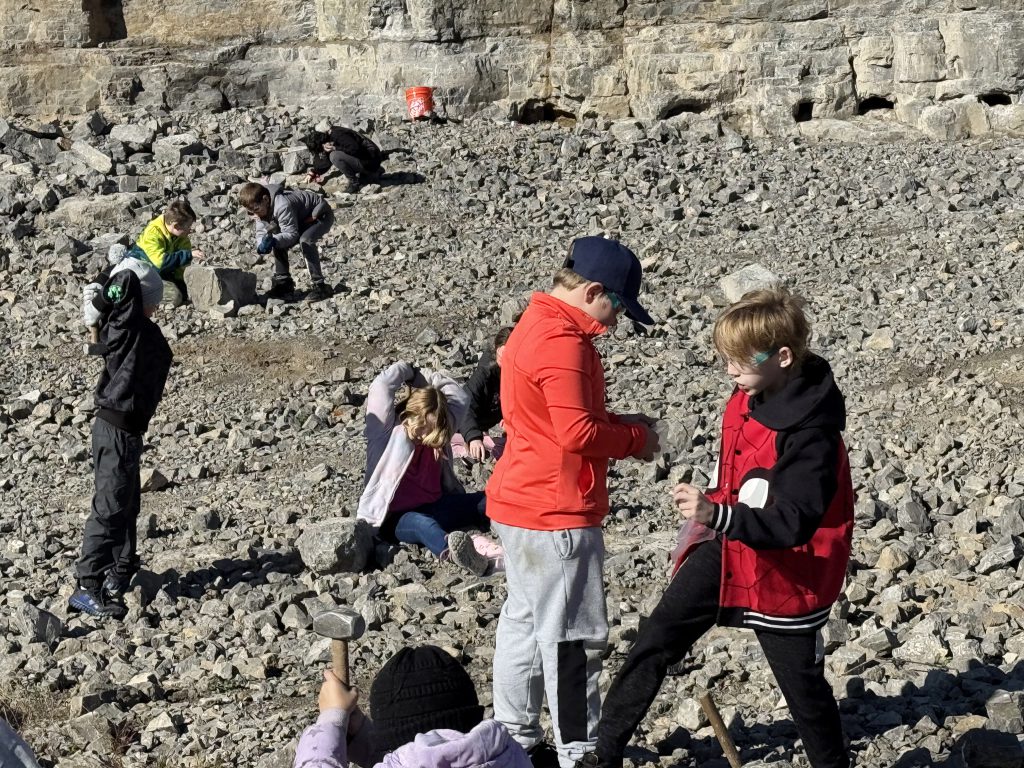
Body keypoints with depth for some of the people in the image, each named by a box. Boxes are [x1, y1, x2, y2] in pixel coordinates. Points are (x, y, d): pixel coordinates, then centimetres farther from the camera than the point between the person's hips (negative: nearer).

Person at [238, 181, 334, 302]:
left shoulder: (282, 207, -38)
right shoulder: (261, 209, -9)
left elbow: (291, 234, -34)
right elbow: (261, 232, -9)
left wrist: (274, 241, -49)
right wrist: (261, 246, -31)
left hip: (321, 215, -9)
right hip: (301, 220, 9)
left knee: (305, 241, -33)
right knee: (278, 243, -4)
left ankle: (319, 285, -27)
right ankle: (283, 282, 11)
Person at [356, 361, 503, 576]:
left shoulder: (435, 434, 14)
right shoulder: (387, 431, -4)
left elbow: (459, 396, 16)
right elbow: (381, 386, -16)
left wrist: (419, 376, 9)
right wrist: (406, 370, 3)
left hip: (432, 507, 8)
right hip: (395, 518, -8)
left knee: (485, 502, -10)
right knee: (423, 524, -43)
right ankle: (451, 551, -75)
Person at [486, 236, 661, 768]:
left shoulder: (536, 326, 13)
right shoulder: (563, 342, -20)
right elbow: (577, 430, -26)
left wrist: (621, 425, 7)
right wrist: (636, 438, -10)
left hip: (521, 504, 11)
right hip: (556, 512, -11)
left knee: (526, 624, 17)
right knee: (574, 635, -1)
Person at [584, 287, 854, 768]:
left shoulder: (810, 433, -28)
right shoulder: (750, 396, -4)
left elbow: (793, 524, -32)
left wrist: (716, 514, -43)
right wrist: (712, 514, 21)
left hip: (783, 570, -8)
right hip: (727, 548, 8)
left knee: (800, 678, 10)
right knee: (657, 637, 6)